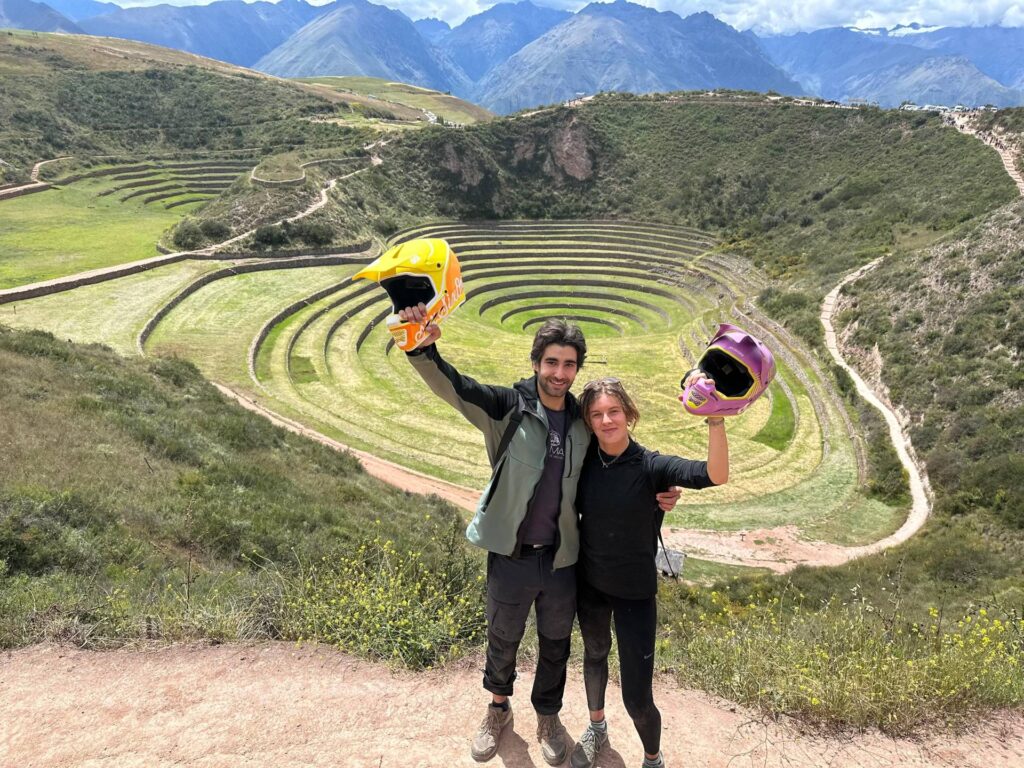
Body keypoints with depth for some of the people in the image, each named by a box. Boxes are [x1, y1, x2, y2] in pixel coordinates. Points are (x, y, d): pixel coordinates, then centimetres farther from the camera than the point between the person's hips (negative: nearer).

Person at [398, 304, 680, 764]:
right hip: (510, 556, -2)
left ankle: (548, 718, 47)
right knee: (502, 640, 20)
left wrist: (654, 496, -4)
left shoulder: (583, 423, -2)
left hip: (562, 559, 3)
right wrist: (424, 349, -47)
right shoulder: (508, 408, -13)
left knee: (556, 645, 21)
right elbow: (454, 387, -27)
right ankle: (498, 709, 49)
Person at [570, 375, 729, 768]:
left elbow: (716, 476, -39)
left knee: (637, 698, 1)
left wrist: (715, 416, -51)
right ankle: (596, 728, 56)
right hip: (589, 584, 4)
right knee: (594, 654, 28)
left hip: (635, 593, -4)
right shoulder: (585, 460, -11)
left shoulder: (651, 466, -22)